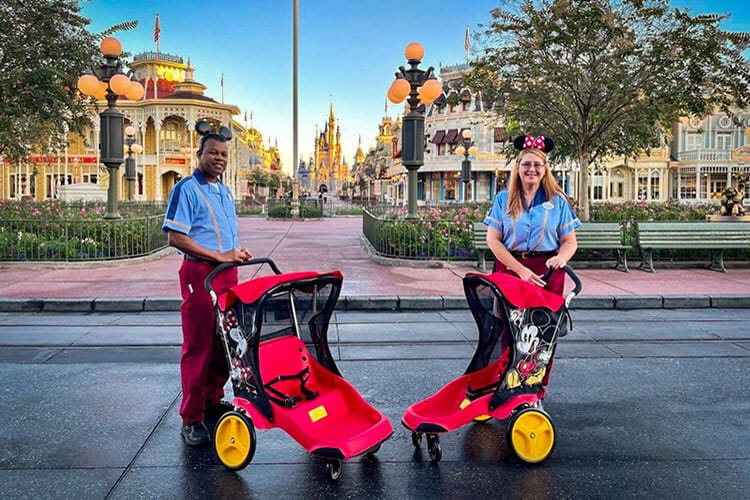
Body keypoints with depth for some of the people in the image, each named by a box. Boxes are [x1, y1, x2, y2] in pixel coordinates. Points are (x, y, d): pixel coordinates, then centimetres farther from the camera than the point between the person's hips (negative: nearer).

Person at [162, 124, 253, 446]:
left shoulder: (225, 192, 18)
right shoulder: (186, 189, -7)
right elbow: (175, 238, -15)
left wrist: (238, 251, 4)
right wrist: (219, 256, -18)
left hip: (227, 274, 8)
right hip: (199, 273, -8)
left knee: (223, 342, 14)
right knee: (197, 346, -5)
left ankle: (212, 400, 30)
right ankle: (192, 419, 4)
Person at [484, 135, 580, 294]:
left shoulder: (557, 200, 7)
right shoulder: (503, 199, 7)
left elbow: (570, 241, 6)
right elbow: (493, 240, 0)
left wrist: (561, 258, -17)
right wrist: (520, 270, -10)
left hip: (548, 270, 0)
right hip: (509, 267, 0)